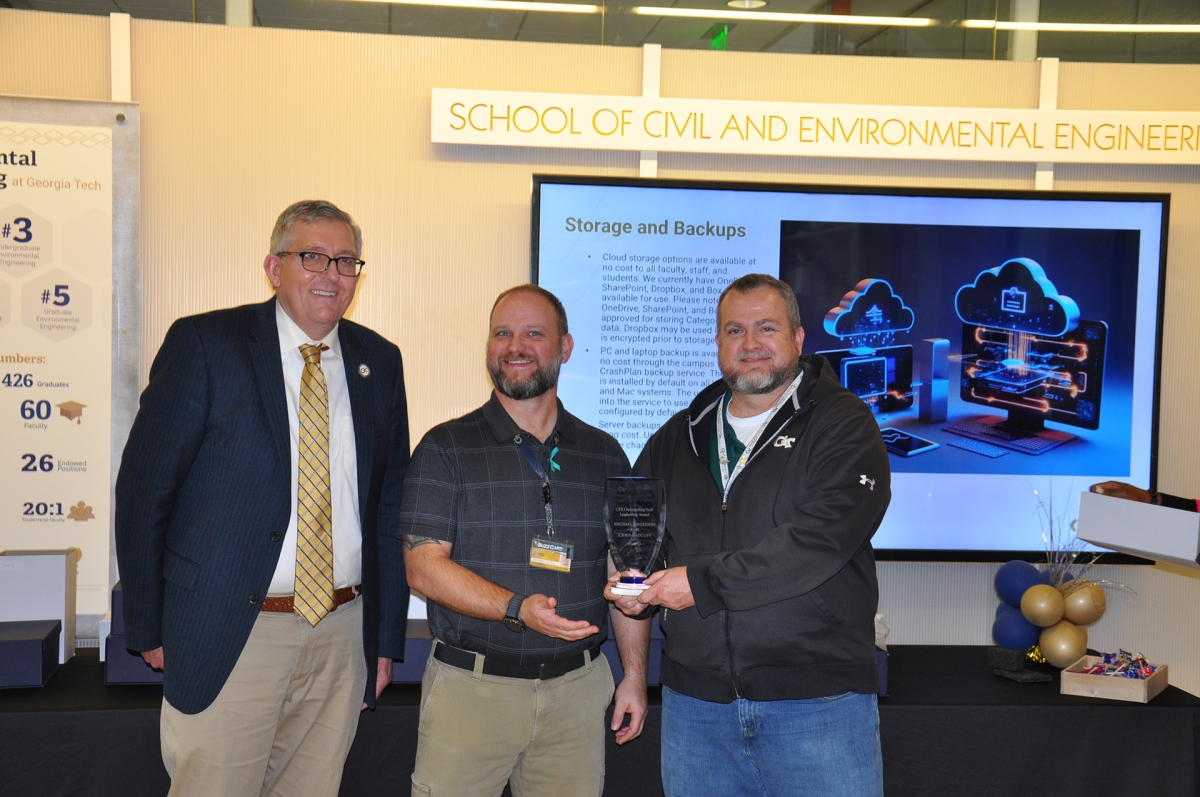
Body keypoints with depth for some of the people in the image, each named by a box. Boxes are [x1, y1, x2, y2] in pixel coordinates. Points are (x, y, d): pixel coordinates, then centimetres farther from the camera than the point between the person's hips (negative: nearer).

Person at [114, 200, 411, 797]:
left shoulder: (379, 362, 7)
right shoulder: (204, 344, -5)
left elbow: (390, 503, 10)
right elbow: (143, 488, -4)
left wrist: (387, 636, 9)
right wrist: (148, 629, -3)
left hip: (342, 635, 4)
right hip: (229, 635, -3)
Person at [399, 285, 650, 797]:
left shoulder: (604, 454, 9)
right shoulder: (446, 448, -1)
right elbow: (423, 566, -8)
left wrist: (635, 674, 7)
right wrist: (518, 608, -21)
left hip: (577, 688, 3)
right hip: (470, 688, -2)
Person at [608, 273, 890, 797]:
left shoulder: (842, 425, -4)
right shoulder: (679, 436, 14)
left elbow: (821, 538, -17)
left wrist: (704, 584, -17)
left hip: (818, 700, -4)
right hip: (694, 699, 5)